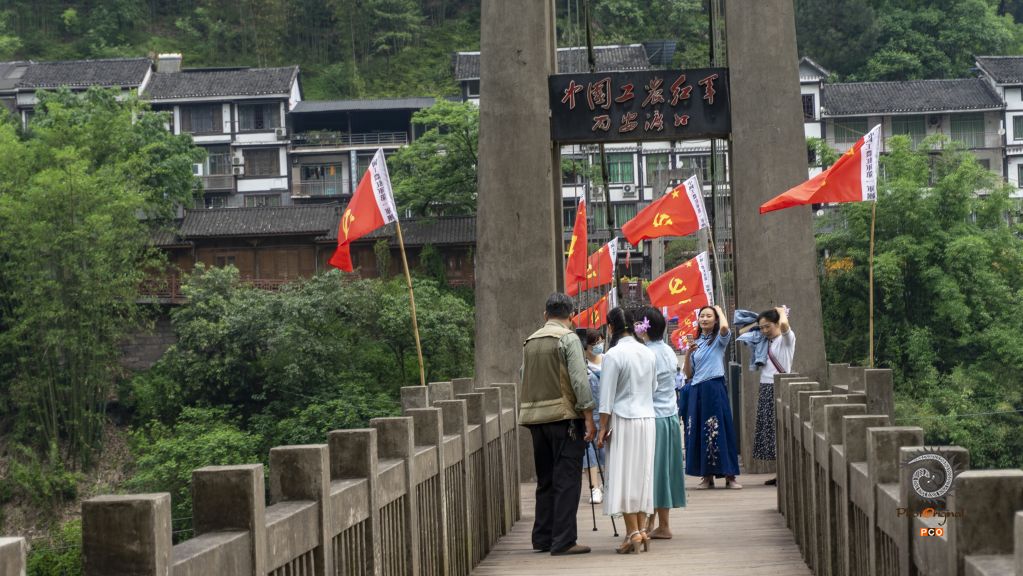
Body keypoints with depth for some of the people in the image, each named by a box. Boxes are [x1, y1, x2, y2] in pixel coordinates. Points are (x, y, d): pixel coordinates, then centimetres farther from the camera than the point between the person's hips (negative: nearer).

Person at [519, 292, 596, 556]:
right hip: (564, 415, -6)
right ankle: (563, 541, -10)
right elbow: (579, 379, -12)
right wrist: (588, 417, -10)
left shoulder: (530, 341, 14)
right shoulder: (568, 338, -5)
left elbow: (525, 380, 14)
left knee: (545, 479, 14)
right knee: (567, 479, -5)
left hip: (534, 416, 7)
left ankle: (543, 538, 17)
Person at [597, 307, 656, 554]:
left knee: (623, 476, -1)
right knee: (642, 474, 10)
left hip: (623, 420, -6)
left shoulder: (614, 355, -11)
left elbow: (607, 396, -11)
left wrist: (603, 427, -7)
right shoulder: (648, 353, 6)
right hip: (647, 418, 6)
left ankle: (633, 532, -5)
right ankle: (641, 530, 12)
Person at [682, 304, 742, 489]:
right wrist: (687, 354, -2)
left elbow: (724, 327, -22)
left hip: (715, 388, -5)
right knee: (698, 432, 2)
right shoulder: (695, 344, 16)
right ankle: (707, 476, 8)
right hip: (697, 390, 5)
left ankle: (729, 476, -6)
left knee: (720, 430, -7)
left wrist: (719, 309, -3)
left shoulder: (719, 340, 4)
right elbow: (689, 374, 14)